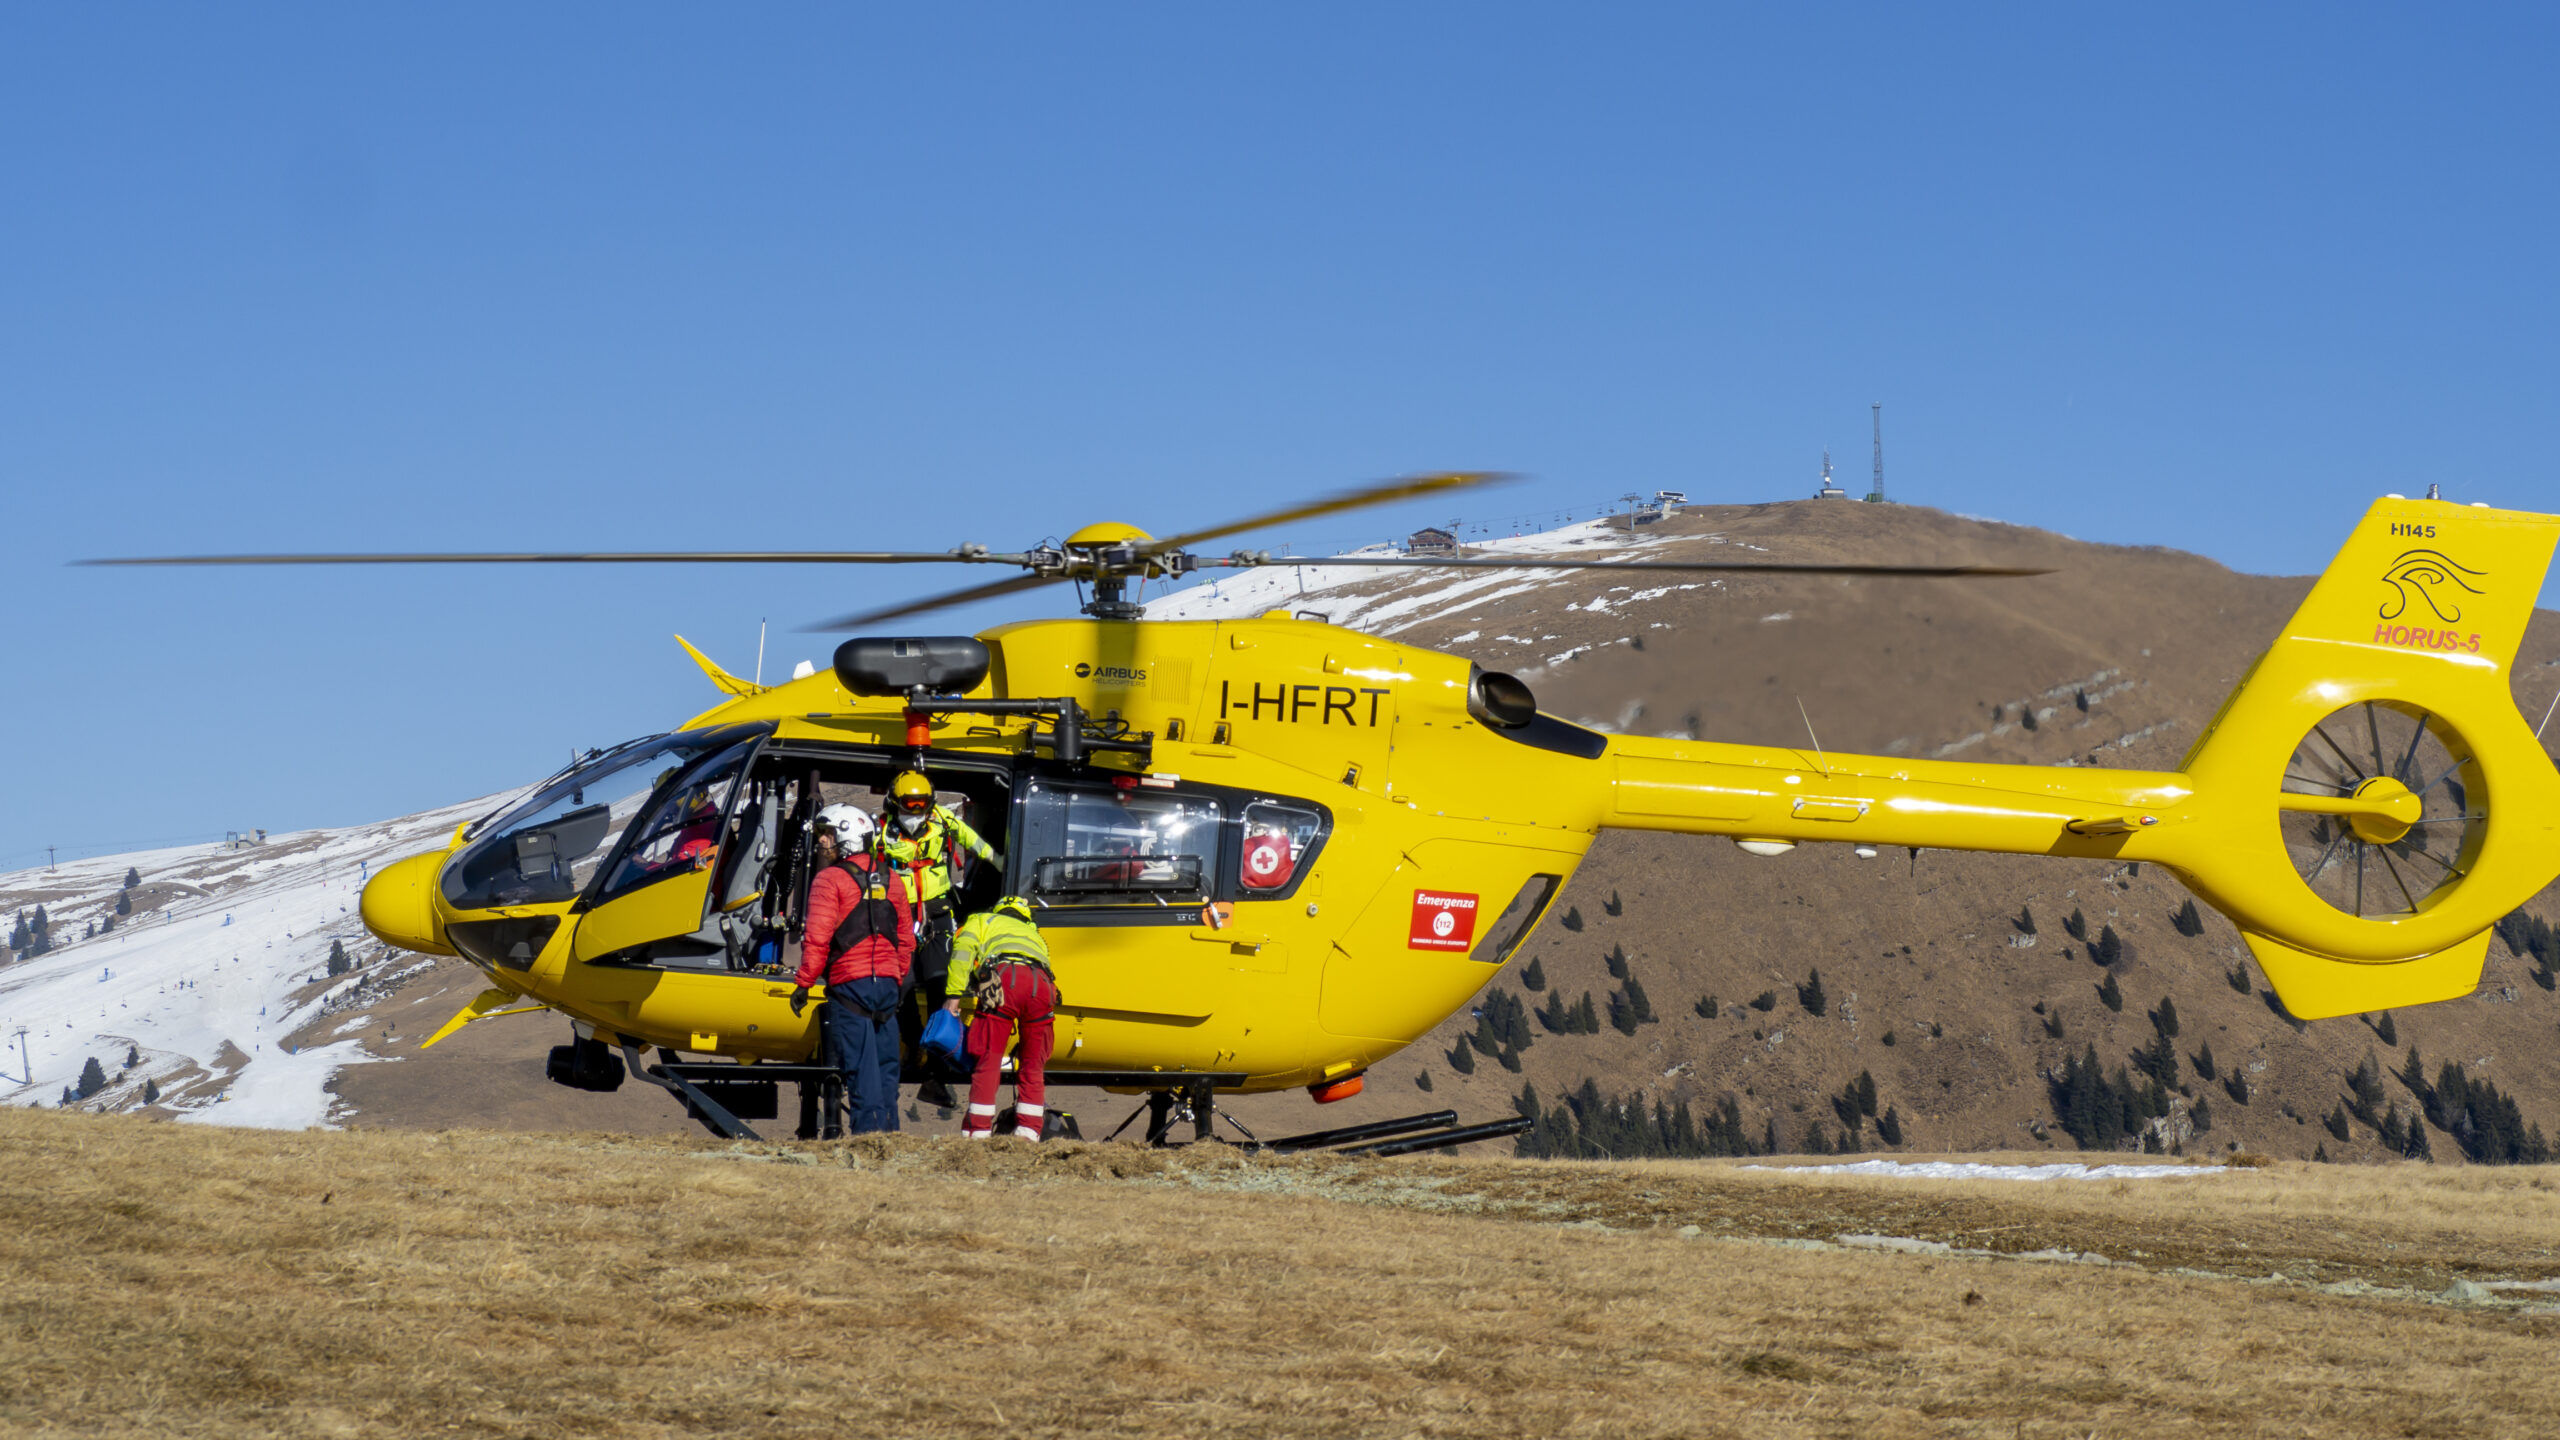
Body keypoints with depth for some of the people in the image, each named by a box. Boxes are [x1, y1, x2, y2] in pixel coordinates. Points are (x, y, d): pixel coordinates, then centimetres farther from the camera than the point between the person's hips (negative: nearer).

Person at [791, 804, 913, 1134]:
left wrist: (803, 983, -8)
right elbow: (906, 939, 19)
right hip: (888, 984, 6)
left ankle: (869, 1133, -12)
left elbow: (818, 939, -13)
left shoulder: (830, 879, -6)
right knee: (886, 1068, 10)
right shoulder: (889, 880, 14)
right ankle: (889, 1133, 10)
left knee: (861, 1069, -7)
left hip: (849, 985, -6)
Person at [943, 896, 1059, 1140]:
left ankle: (977, 1132, -2)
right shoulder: (1034, 935, 43)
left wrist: (953, 995, 3)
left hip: (1004, 977, -4)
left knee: (988, 1061, 0)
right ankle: (1028, 1132, 8)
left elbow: (962, 950, 10)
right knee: (1033, 1065, 13)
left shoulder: (981, 921, 31)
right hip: (1042, 982, 4)